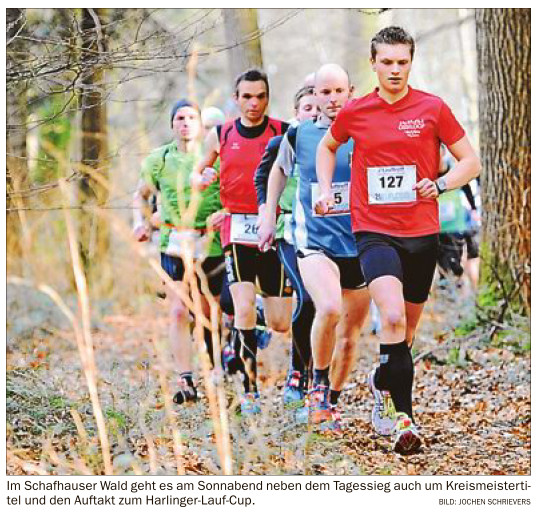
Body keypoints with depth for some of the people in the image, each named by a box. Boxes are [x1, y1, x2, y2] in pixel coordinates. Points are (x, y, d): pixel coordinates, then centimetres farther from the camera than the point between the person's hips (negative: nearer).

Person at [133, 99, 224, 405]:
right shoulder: (160, 159, 6)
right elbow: (142, 195, 20)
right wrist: (141, 222, 3)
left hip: (211, 245, 0)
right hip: (174, 245, 0)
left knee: (210, 314, 9)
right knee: (179, 312, -12)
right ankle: (186, 382, -14)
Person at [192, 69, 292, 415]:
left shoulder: (284, 133, 1)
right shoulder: (220, 136, 7)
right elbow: (199, 171, 21)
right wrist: (201, 179, -2)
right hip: (237, 230, 0)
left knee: (281, 323, 1)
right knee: (244, 309, -16)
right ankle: (250, 388, -8)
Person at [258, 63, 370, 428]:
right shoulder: (298, 135, 2)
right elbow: (280, 169, 23)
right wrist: (269, 215, 21)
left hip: (359, 244, 2)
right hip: (314, 243, -2)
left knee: (350, 336, 8)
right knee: (329, 309, -28)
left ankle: (332, 401, 30)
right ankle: (318, 382, -5)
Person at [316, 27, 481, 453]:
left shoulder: (433, 108, 0)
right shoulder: (355, 112, 3)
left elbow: (471, 162, 4)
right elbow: (327, 147, 24)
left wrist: (439, 184, -13)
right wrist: (325, 191, 10)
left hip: (422, 233, 2)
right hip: (374, 231, -2)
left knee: (408, 327, 13)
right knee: (393, 317, -24)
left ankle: (382, 382, 44)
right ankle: (403, 416, -22)